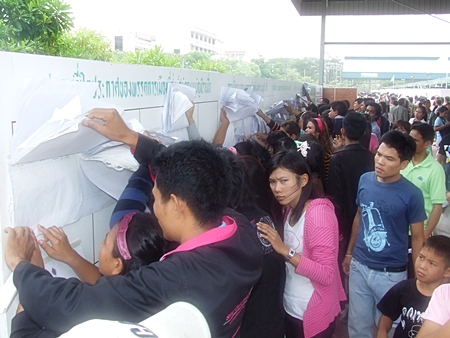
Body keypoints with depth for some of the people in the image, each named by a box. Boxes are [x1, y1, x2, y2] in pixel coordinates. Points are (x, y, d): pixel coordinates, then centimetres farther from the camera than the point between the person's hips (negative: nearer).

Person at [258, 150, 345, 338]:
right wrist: (276, 246, -8)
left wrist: (285, 251, -31)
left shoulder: (319, 213, -22)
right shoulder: (290, 210, 2)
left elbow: (327, 275, -25)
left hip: (313, 315, -7)